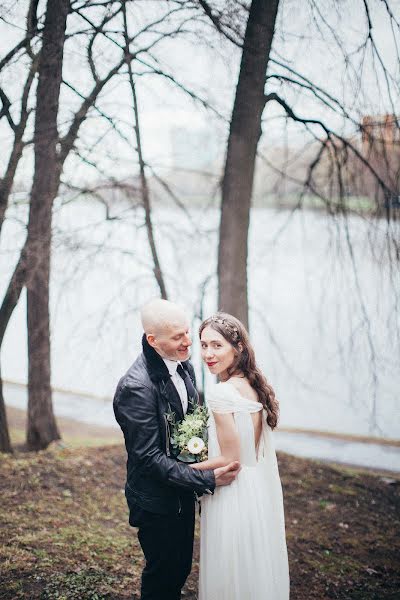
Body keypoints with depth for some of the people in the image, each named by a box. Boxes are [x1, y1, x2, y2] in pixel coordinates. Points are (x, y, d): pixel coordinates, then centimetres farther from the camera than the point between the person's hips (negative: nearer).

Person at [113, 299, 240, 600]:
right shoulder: (136, 387, -28)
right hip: (156, 504, -7)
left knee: (181, 568, 22)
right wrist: (208, 479, -26)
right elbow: (150, 458, -26)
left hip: (183, 493, 8)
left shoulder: (184, 366, -3)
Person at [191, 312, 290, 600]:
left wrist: (185, 469, -8)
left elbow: (229, 459, -20)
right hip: (262, 494, 8)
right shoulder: (255, 385, 2)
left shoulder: (221, 393, -23)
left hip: (234, 498, -8)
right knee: (259, 570, 23)